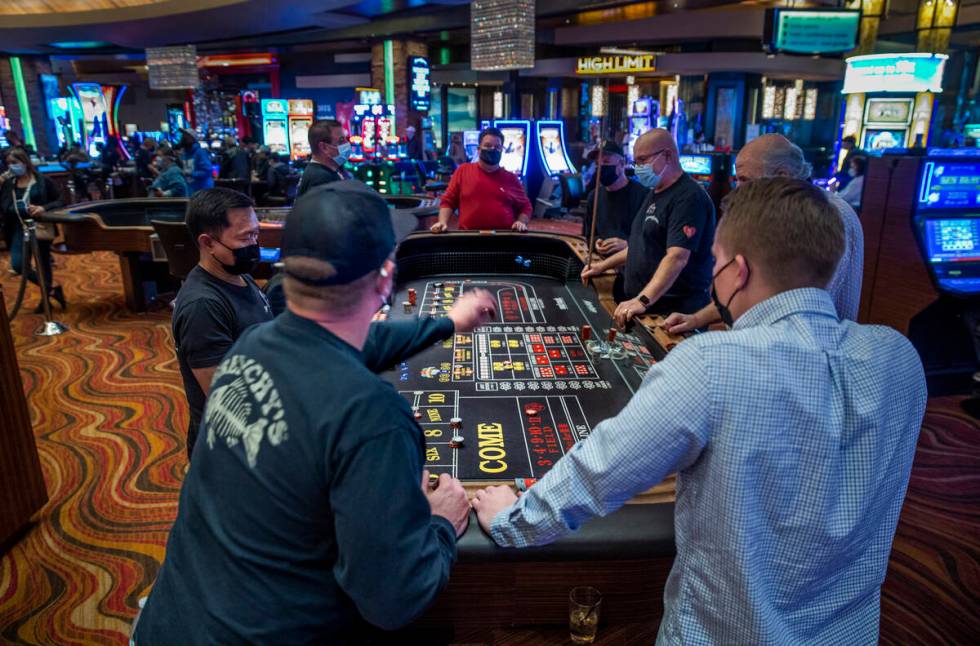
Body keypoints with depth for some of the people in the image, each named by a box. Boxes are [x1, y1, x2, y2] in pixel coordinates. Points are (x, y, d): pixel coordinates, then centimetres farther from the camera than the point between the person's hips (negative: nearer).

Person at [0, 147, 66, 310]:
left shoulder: (43, 180, -5)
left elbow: (61, 201, -5)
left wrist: (44, 208, -22)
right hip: (19, 229, 4)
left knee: (44, 265, 6)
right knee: (18, 266, -4)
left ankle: (47, 297, 21)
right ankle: (52, 288, 9)